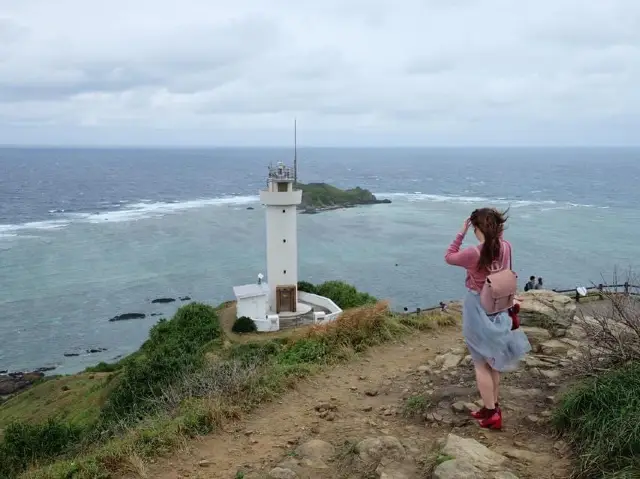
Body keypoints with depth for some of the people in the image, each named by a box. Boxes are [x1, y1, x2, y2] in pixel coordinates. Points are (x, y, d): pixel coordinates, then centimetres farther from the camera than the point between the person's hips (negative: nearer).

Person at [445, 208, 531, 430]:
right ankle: (492, 407, 31)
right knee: (493, 361, 19)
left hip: (478, 310, -6)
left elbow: (449, 257, -6)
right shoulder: (506, 248, -5)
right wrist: (496, 233, 10)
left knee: (481, 364, 6)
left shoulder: (474, 253, -23)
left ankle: (491, 414, 12)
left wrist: (462, 232, -6)